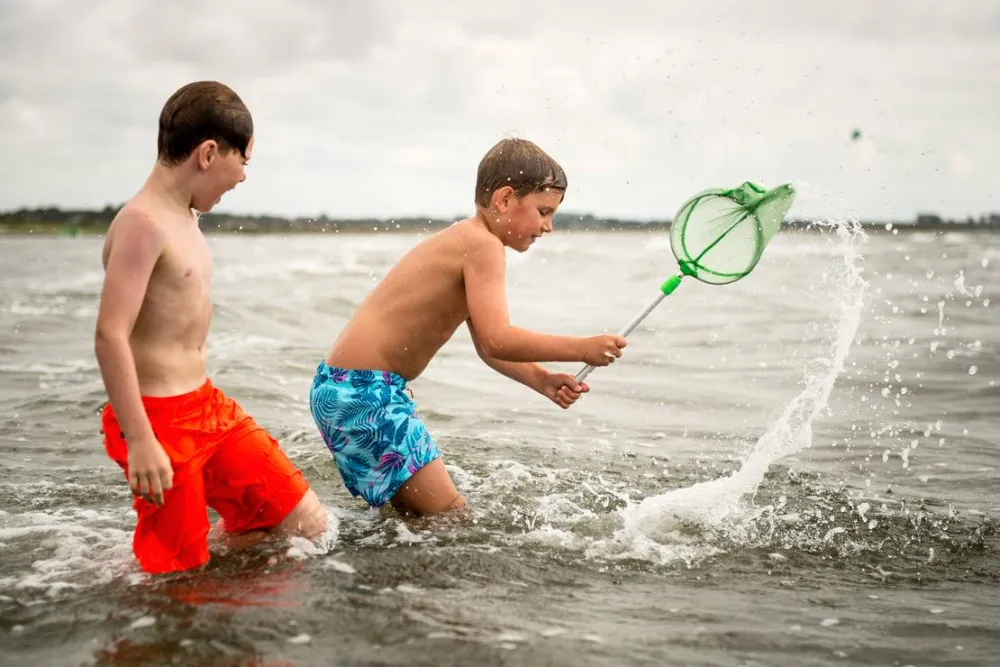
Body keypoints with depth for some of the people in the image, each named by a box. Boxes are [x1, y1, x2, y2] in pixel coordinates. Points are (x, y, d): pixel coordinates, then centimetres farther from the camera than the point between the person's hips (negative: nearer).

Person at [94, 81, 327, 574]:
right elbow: (110, 336, -23)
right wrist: (140, 441, -26)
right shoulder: (143, 223, -17)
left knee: (308, 525, 9)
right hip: (160, 421, -9)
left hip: (208, 405, 9)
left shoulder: (184, 219, 12)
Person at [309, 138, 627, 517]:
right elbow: (497, 340, -25)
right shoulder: (483, 245, -14)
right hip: (363, 390, -11)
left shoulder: (463, 241, 17)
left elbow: (488, 348, 19)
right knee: (449, 515, -9)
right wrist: (583, 348, -18)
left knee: (414, 514, 19)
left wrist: (542, 381, 6)